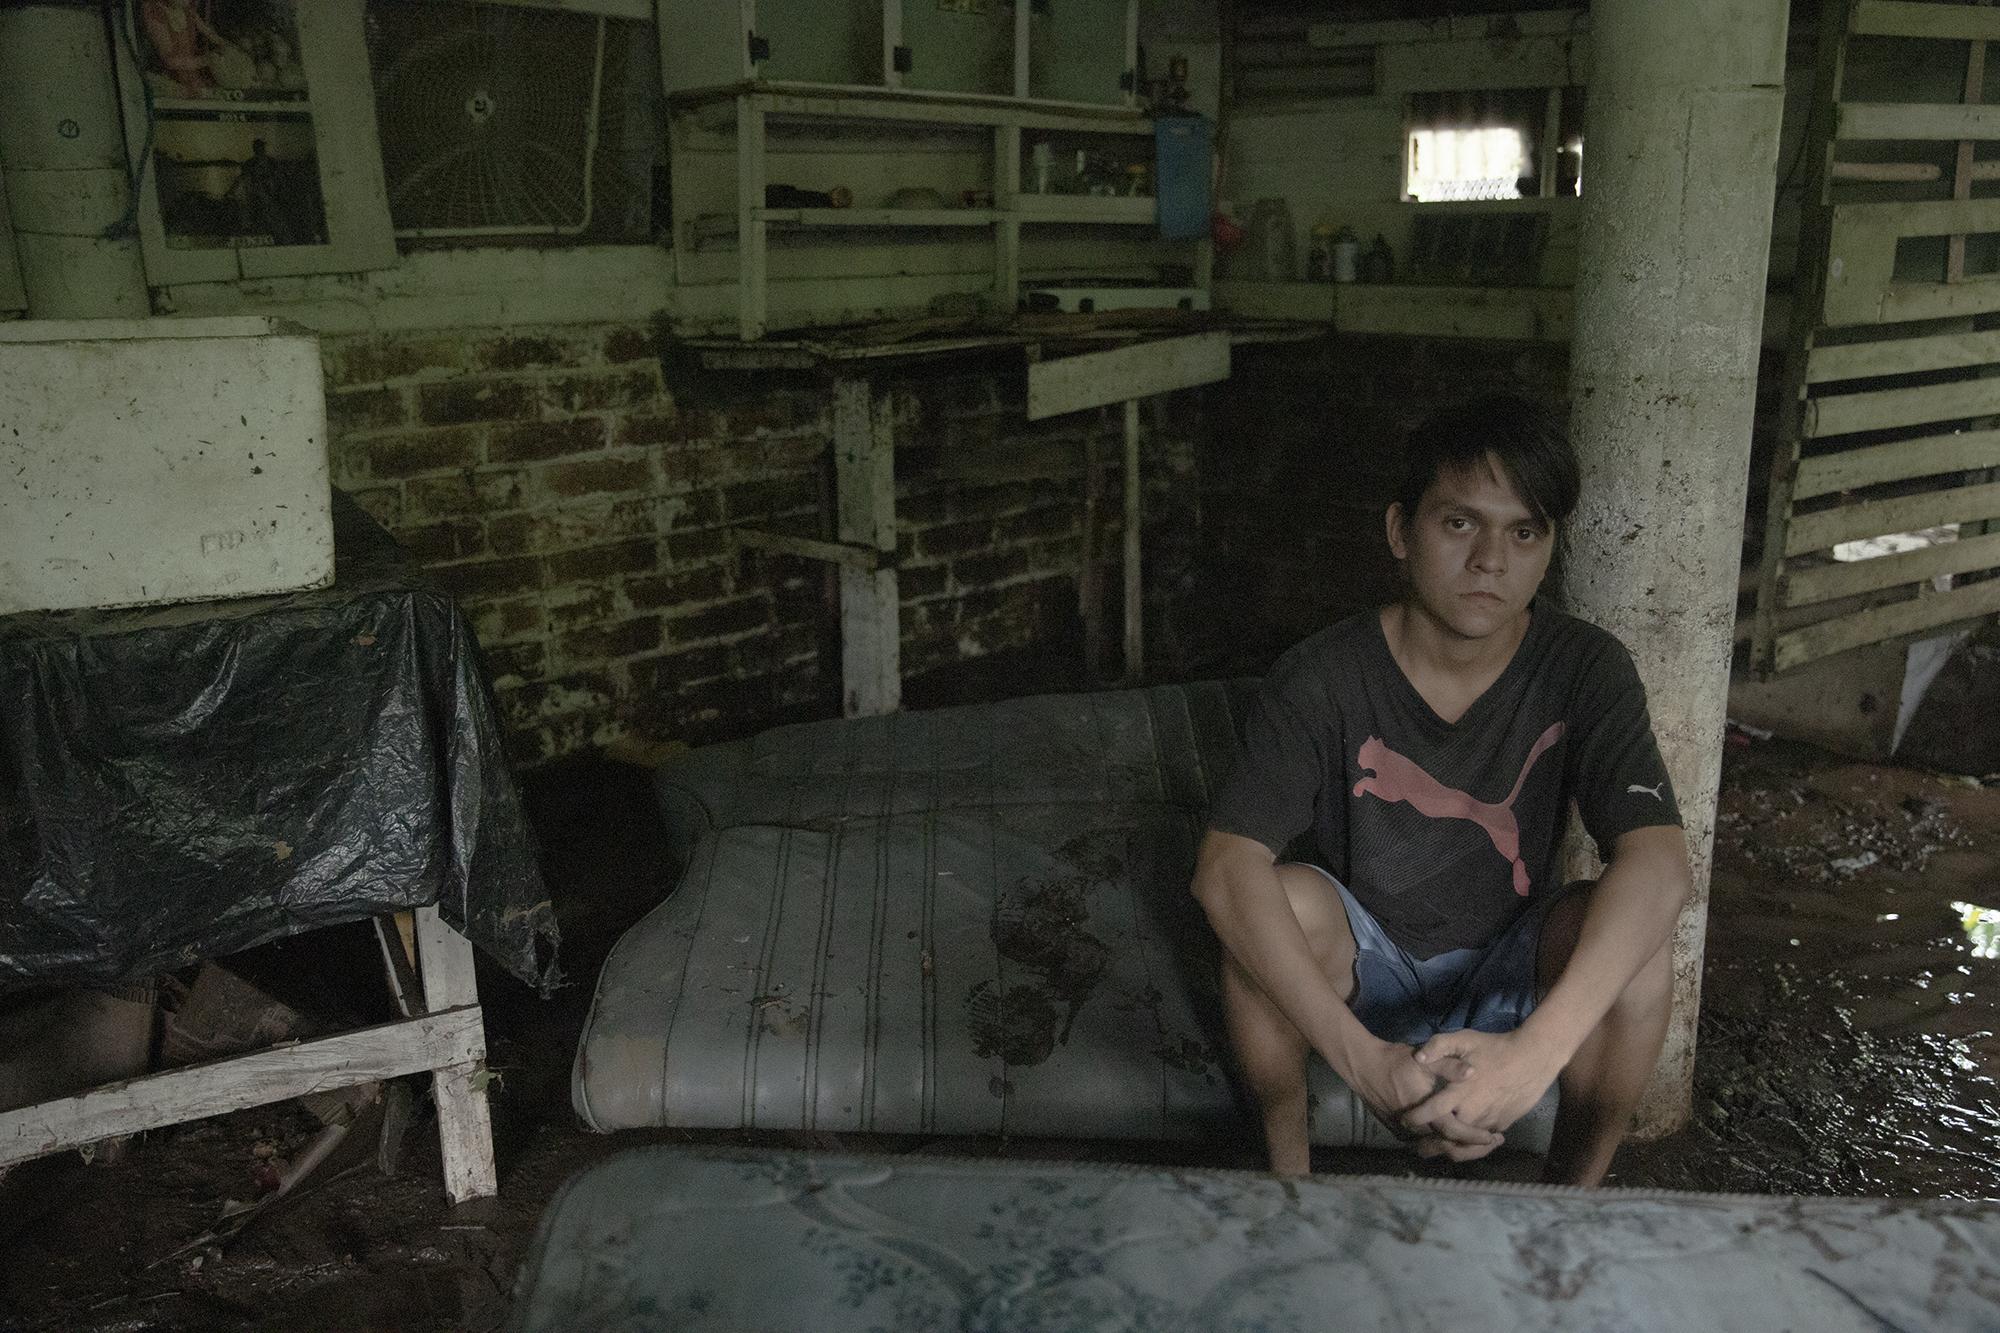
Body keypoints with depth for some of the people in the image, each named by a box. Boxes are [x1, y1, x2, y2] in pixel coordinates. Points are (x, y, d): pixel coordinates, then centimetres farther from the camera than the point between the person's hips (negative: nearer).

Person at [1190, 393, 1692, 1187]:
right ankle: (1286, 1170, -9)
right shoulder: (1321, 680, -20)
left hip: (1506, 975, 2)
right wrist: (1363, 1059, -44)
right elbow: (1227, 868, -32)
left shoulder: (1584, 670, -15)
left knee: (1634, 929, -28)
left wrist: (1537, 1048, -46)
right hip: (1357, 968, -1)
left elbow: (1658, 861, -30)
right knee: (1284, 899, -32)